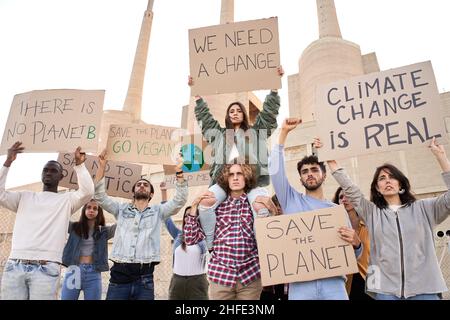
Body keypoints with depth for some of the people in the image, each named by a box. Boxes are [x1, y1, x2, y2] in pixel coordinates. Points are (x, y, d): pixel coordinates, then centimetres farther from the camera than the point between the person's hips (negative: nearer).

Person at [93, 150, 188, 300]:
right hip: (119, 274, 1)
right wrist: (101, 167, -3)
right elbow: (99, 195, 7)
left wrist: (179, 173, -8)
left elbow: (180, 200, 1)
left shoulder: (157, 211, 12)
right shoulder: (122, 209, 15)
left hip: (144, 278, 0)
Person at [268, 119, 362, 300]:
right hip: (300, 284, -1)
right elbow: (275, 169, -2)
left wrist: (356, 243, -10)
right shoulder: (291, 200, 9)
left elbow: (353, 254, 14)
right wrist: (284, 133, -4)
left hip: (333, 283, 1)